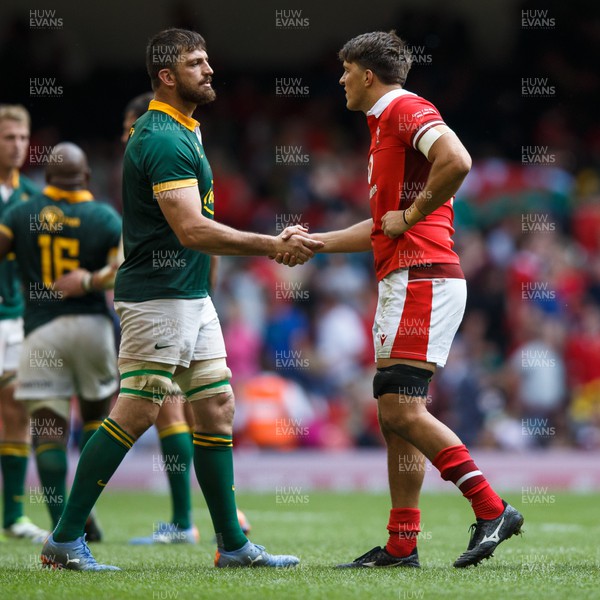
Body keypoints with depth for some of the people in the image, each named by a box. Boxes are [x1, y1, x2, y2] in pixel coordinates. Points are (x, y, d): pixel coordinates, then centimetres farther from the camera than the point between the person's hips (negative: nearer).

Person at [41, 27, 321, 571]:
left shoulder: (184, 130, 16)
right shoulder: (163, 139, -18)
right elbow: (192, 230, -26)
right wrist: (273, 246, -23)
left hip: (192, 298, 10)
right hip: (158, 297, -10)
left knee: (217, 409, 8)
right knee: (135, 415, -10)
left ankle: (233, 545, 12)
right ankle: (64, 540, -5)